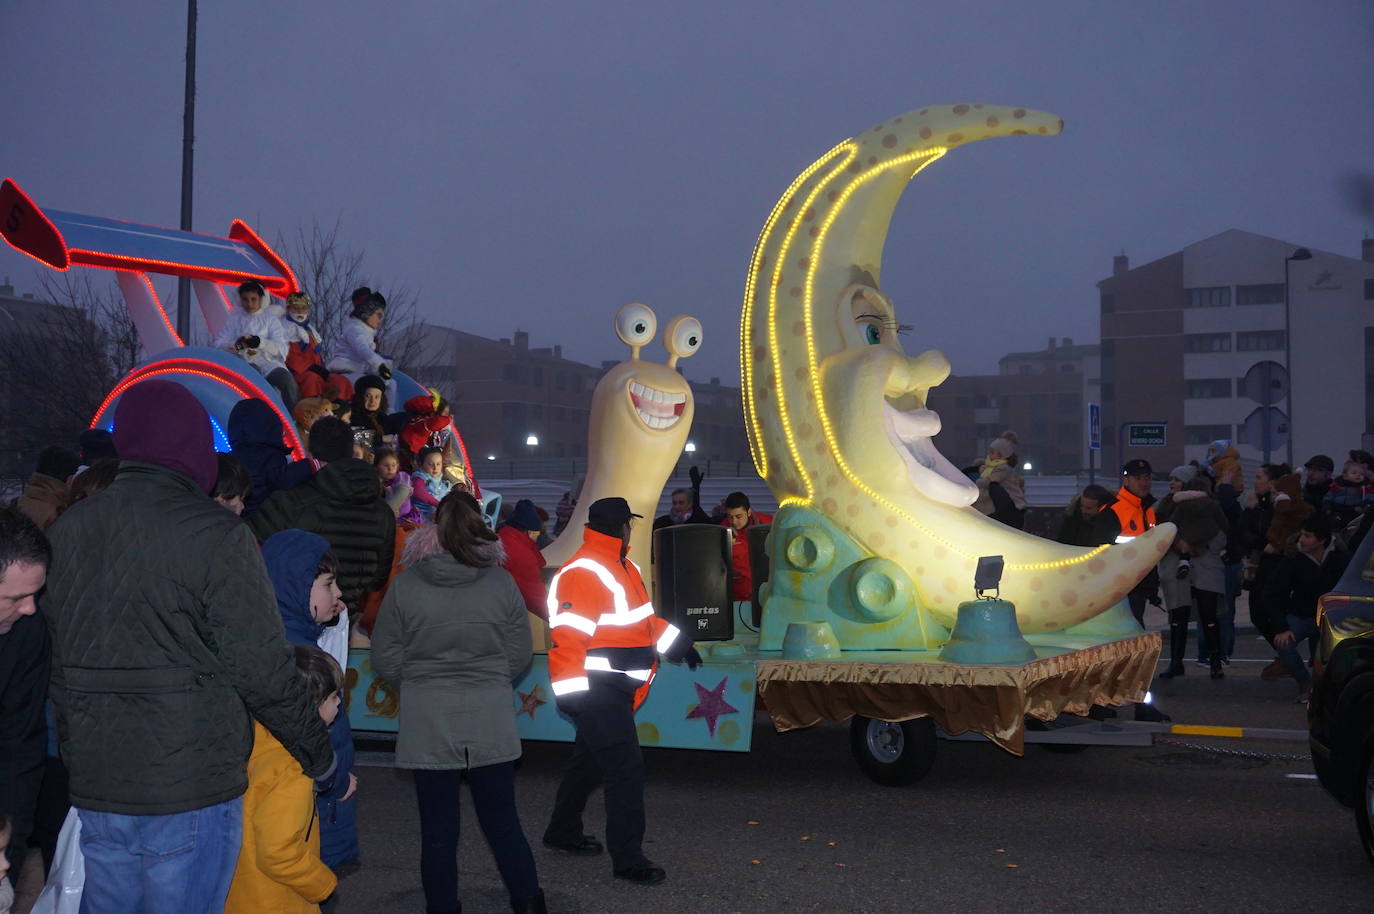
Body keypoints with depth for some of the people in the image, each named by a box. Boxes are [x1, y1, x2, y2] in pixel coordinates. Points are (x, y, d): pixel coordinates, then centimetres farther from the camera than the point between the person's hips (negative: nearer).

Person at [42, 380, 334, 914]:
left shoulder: (65, 533, 4)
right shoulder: (214, 534, -14)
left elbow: (54, 669, 10)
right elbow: (262, 670, -15)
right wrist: (318, 752, -1)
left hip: (94, 791, 6)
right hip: (192, 788, -5)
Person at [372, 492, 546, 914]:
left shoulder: (405, 584, -8)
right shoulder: (501, 583, -6)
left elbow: (386, 660, -2)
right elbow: (519, 655, 1)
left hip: (428, 726, -1)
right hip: (491, 724, 1)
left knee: (438, 831, 8)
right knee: (503, 824, 14)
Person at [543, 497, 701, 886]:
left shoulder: (624, 568, 14)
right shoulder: (583, 574, -19)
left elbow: (643, 616, 26)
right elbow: (567, 637, -24)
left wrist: (677, 643, 25)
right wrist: (571, 692, -26)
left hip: (615, 689, 10)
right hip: (595, 690, -10)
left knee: (590, 759, 21)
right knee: (626, 767, -11)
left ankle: (563, 832, 37)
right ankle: (627, 858, -4)